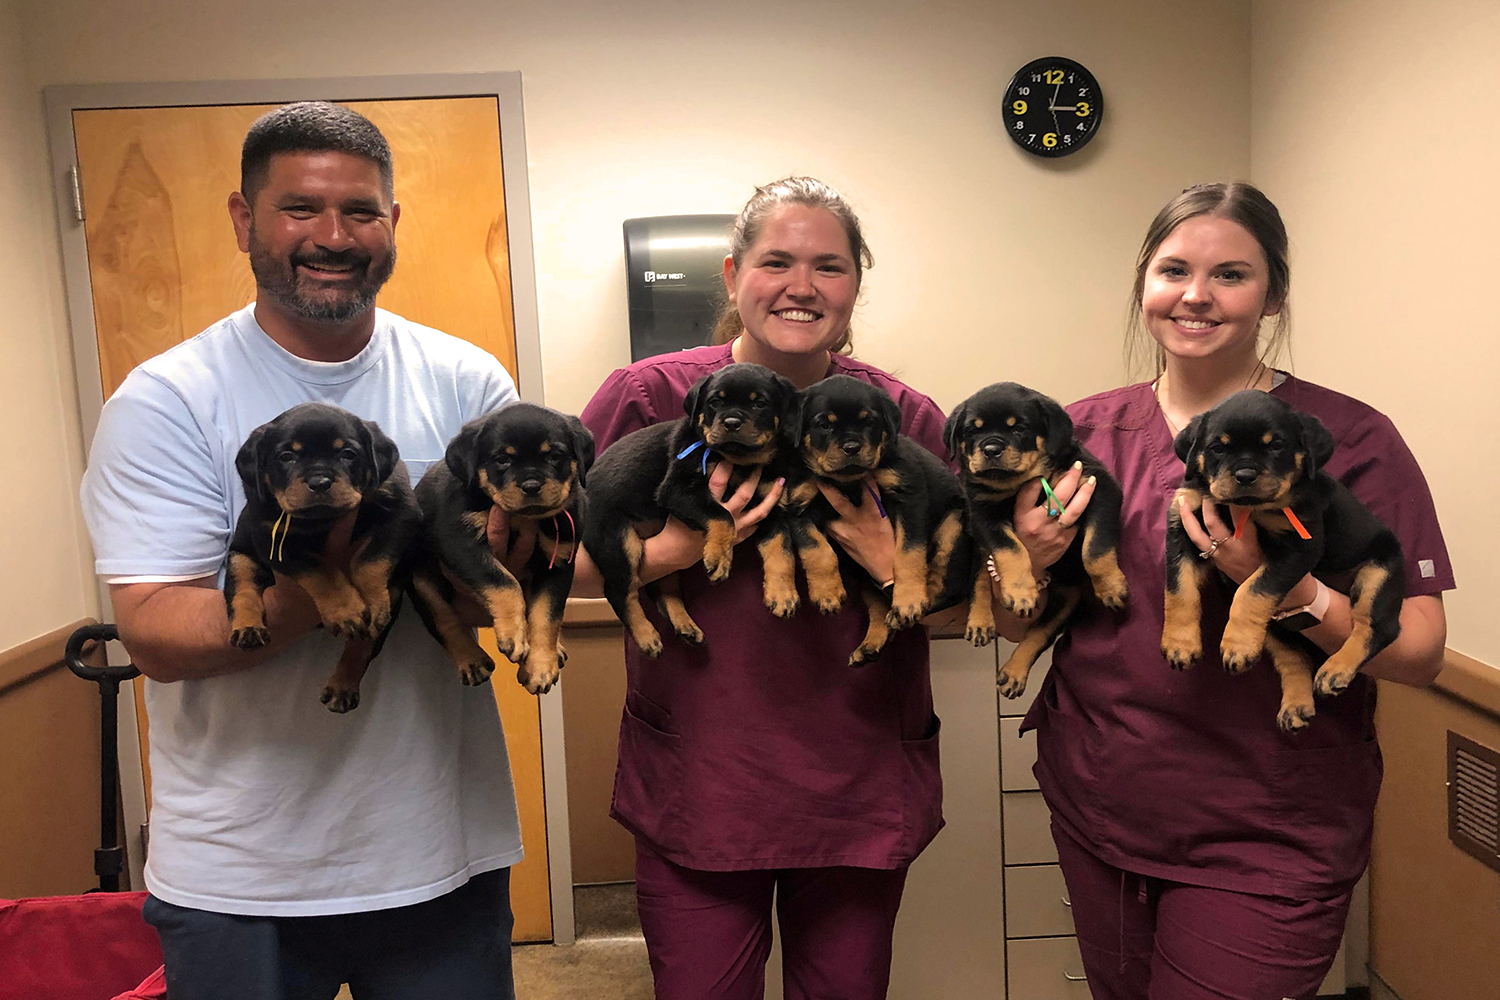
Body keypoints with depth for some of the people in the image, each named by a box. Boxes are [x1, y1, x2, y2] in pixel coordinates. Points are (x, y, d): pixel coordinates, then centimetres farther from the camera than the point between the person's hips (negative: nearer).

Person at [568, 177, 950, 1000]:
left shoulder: (908, 418, -2)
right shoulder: (647, 397, -7)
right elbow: (561, 564, -5)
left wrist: (894, 561, -18)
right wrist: (679, 546, -20)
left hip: (860, 792, 2)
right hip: (695, 789, -2)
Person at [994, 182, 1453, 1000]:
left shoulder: (1348, 439, -8)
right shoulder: (1083, 432, 0)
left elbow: (1420, 654, -11)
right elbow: (1015, 628, 6)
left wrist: (1287, 589, -28)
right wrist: (1031, 561, -15)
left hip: (1266, 843, -3)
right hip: (1094, 815, 4)